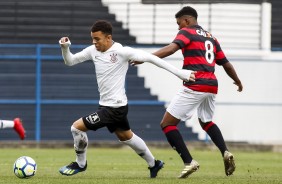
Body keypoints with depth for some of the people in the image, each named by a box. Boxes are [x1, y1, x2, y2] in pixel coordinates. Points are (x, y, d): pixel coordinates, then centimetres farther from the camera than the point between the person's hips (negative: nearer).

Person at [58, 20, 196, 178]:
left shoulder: (122, 52, -19)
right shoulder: (93, 51, 1)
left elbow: (150, 58, -16)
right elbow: (70, 61, 8)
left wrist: (179, 72, -17)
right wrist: (65, 48, -14)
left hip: (115, 108, -9)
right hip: (106, 105, 9)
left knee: (77, 127, -9)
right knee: (126, 136, 26)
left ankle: (80, 164, 12)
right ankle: (153, 164, 43)